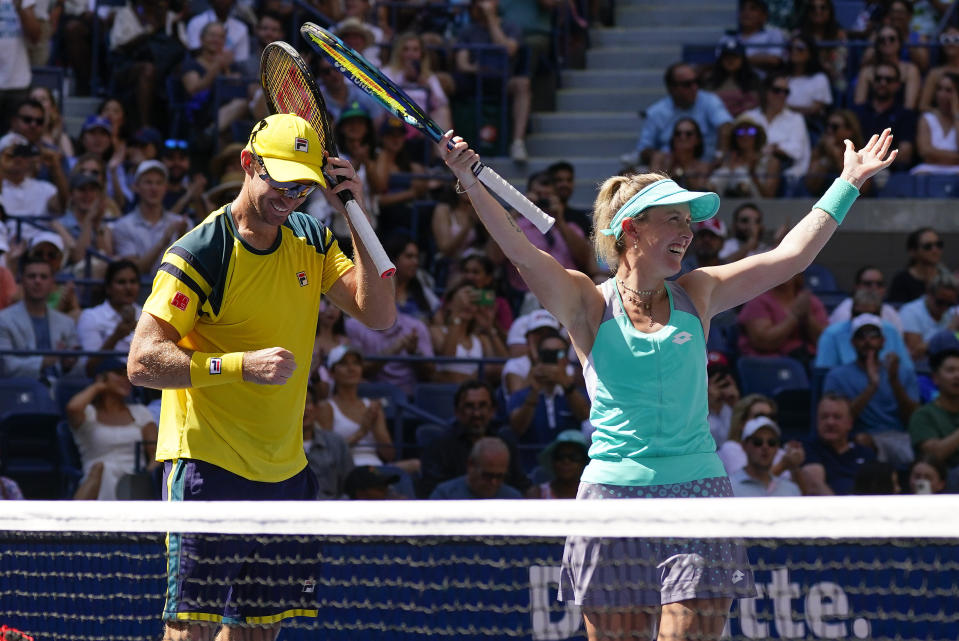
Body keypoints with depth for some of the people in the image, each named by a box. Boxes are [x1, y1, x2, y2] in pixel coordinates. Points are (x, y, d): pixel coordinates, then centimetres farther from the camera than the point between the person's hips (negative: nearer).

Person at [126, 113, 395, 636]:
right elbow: (142, 363, -17)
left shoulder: (312, 241, 8)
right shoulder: (198, 254, -13)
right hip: (208, 464, -6)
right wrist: (241, 365, -29)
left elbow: (379, 315, -1)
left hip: (285, 470, 6)